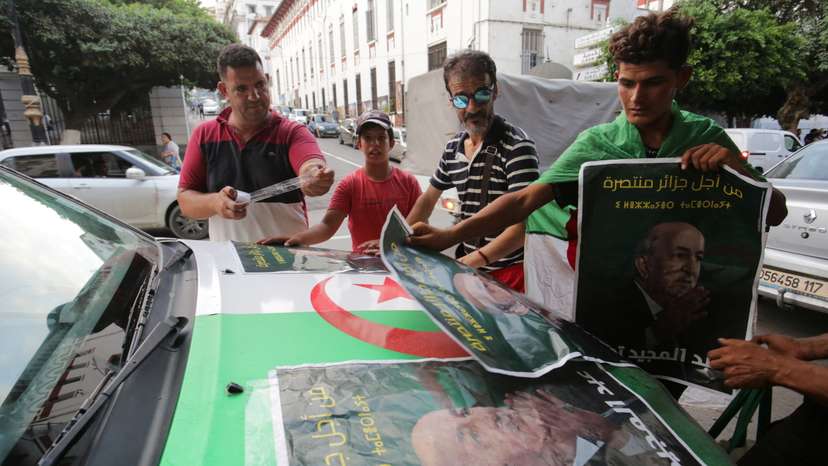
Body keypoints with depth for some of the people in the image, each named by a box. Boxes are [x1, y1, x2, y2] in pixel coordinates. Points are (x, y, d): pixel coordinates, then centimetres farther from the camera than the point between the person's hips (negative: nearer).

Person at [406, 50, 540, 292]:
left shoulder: (517, 147, -17)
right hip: (468, 268, 6)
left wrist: (471, 261, -34)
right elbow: (428, 199, 17)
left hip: (510, 271, -6)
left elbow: (525, 223, -24)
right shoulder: (453, 147, 5)